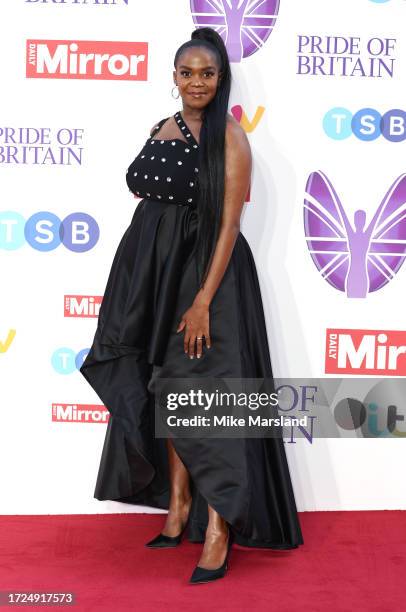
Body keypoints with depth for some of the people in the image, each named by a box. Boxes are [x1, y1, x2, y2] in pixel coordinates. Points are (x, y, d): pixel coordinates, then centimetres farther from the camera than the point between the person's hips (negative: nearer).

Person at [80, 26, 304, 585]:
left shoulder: (229, 136, -9)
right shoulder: (161, 129, 11)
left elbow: (229, 222, -15)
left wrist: (204, 299, -21)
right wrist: (141, 281, 12)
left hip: (208, 271, -7)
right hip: (157, 270, 7)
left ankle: (218, 531, 3)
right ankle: (177, 507, 25)